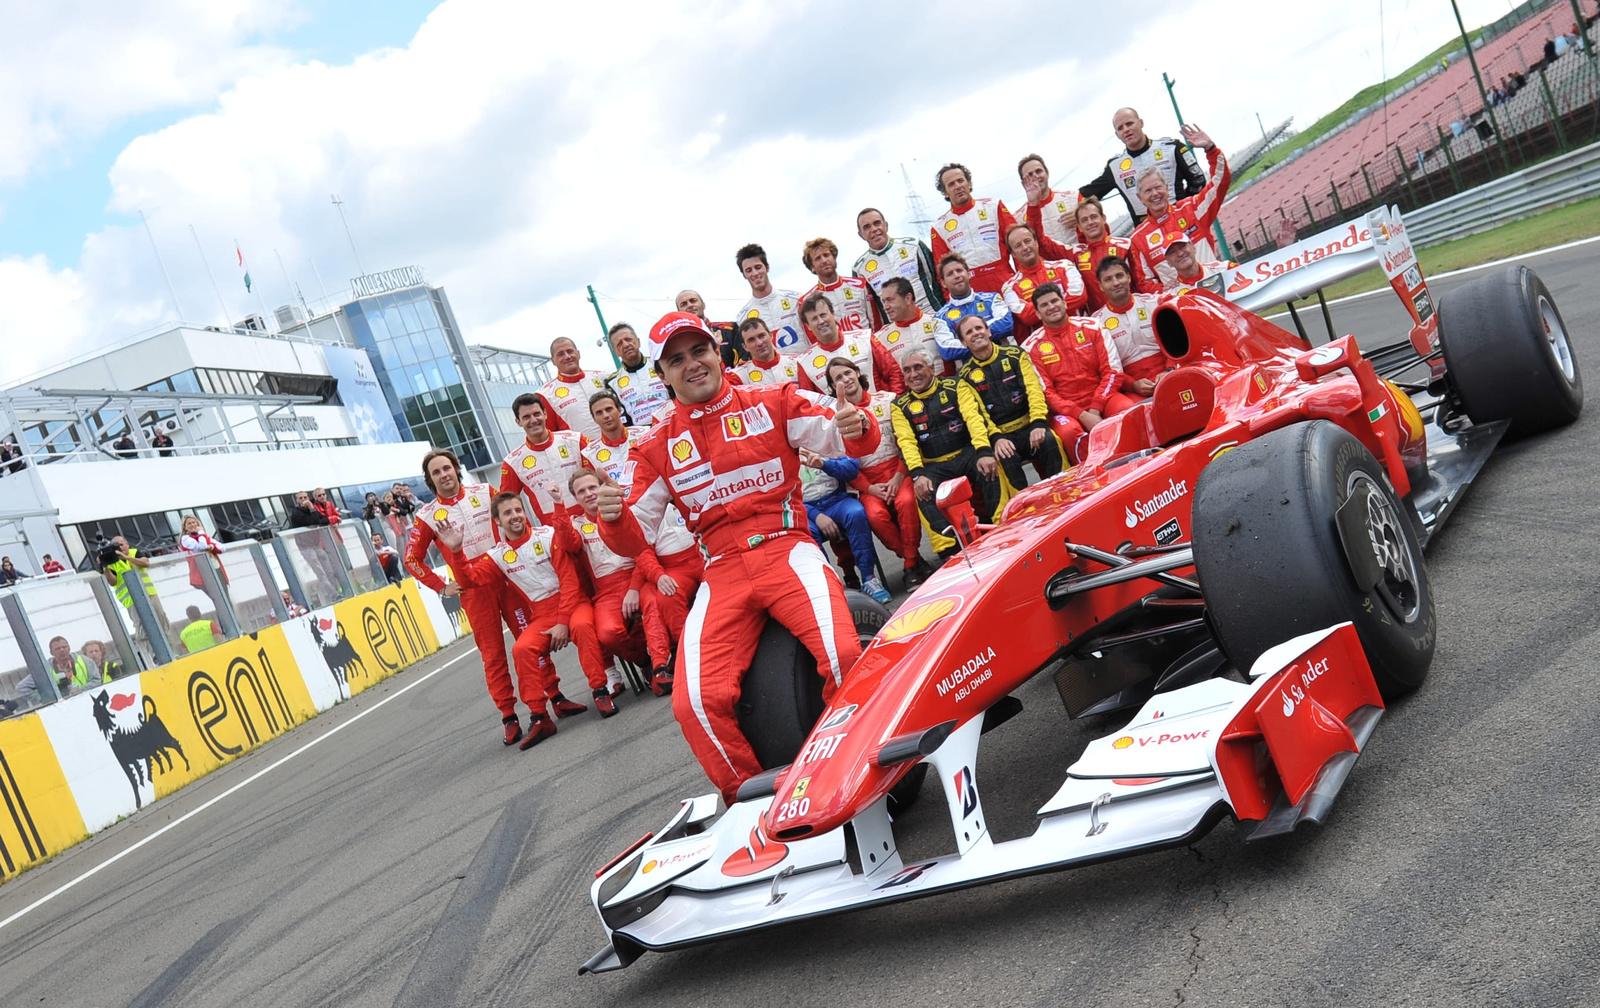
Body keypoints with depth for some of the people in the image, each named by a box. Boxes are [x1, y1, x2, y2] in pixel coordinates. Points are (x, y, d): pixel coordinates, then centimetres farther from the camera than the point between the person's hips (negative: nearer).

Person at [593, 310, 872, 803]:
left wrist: (852, 429, -23)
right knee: (696, 703, -21)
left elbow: (839, 438, 2)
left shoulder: (772, 403, 11)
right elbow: (636, 539, 14)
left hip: (785, 549, -2)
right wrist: (613, 518, -10)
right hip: (722, 573, 2)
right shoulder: (657, 446, 16)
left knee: (843, 655, -30)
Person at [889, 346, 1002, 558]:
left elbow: (974, 418, -8)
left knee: (990, 469, -32)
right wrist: (917, 474, -24)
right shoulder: (900, 406, 8)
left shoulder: (954, 387, 7)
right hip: (934, 467, 0)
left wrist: (984, 451, -27)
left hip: (967, 454, 0)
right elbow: (906, 443, -5)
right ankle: (950, 552, -34)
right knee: (925, 494, -31)